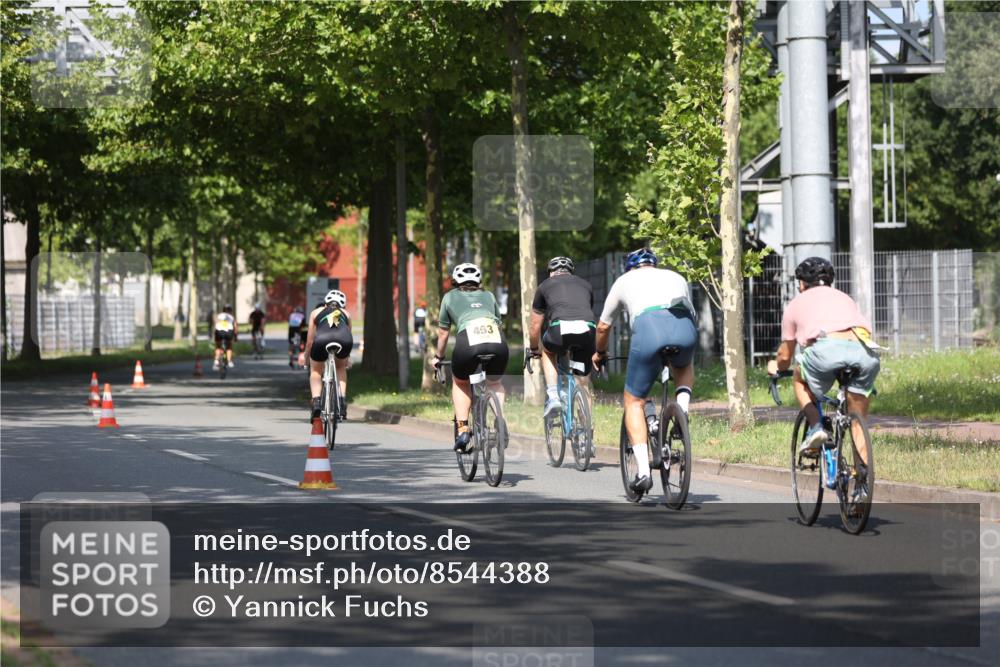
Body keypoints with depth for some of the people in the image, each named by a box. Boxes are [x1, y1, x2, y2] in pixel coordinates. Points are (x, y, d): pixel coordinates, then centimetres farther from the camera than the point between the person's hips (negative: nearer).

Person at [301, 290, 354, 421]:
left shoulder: (316, 312, 32)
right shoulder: (345, 314, 35)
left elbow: (310, 340, 34)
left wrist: (306, 356, 52)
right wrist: (347, 358, 60)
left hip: (322, 339, -1)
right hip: (344, 340, 1)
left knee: (316, 370, 26)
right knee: (341, 368, 32)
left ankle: (316, 402, 5)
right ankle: (342, 402, 16)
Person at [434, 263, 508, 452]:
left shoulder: (450, 297, 27)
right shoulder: (488, 296, 33)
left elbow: (443, 332, 34)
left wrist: (439, 357, 49)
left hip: (468, 341, -2)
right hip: (498, 343, 2)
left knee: (461, 383, 28)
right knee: (495, 383, 31)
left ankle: (462, 429, 11)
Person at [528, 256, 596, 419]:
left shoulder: (545, 286, 28)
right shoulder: (585, 285, 34)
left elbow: (535, 326, 35)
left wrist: (534, 350, 53)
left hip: (560, 328, -2)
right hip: (588, 329, 2)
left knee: (548, 352, 32)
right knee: (582, 382, 17)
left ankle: (552, 396, 15)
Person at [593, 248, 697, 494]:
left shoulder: (625, 280, 31)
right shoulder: (676, 277, 36)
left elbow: (603, 326, 39)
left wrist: (600, 353, 58)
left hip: (649, 326, -2)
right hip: (685, 328, 2)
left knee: (634, 401, 14)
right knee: (684, 368, 39)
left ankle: (643, 471, 2)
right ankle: (682, 410, 10)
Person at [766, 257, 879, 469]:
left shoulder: (797, 303, 28)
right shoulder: (844, 298, 36)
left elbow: (785, 355, 35)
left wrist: (776, 367, 57)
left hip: (827, 348, -3)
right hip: (865, 351, 3)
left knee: (800, 380, 29)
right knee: (858, 421, 17)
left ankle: (815, 426, 9)